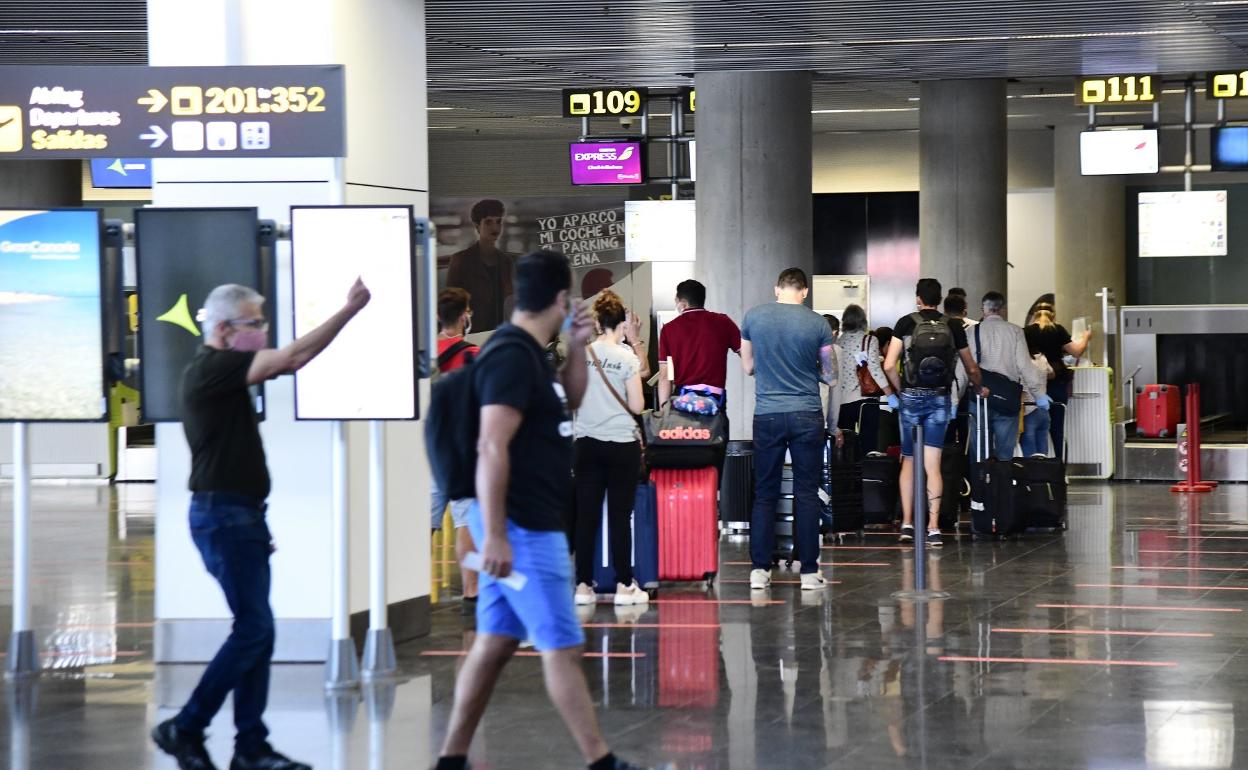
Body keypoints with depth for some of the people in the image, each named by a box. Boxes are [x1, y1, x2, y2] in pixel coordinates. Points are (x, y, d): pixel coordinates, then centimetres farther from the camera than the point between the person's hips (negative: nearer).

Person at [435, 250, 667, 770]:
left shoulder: (529, 352, 13)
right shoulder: (511, 356, -18)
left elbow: (569, 403, 29)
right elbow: (492, 448, -24)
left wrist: (577, 347, 12)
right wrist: (493, 535, -27)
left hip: (525, 524, 10)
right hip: (521, 527, -10)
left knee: (495, 643, 11)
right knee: (562, 648, -4)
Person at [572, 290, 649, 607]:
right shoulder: (627, 357, -7)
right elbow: (636, 406, -7)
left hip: (587, 444, 3)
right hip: (622, 444, -3)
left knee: (586, 516, 5)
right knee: (620, 516, 1)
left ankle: (584, 585, 6)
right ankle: (624, 586, 3)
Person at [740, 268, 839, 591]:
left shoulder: (754, 317, 0)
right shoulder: (817, 324, -3)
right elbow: (831, 377, 3)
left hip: (767, 416, 1)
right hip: (807, 416, -1)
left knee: (764, 494, 8)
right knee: (807, 494, 4)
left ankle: (760, 570, 4)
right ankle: (809, 572, 4)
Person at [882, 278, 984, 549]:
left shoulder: (907, 323, -1)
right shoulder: (953, 326, 5)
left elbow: (889, 366, -7)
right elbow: (971, 369, 15)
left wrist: (899, 390, 10)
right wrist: (980, 389, 35)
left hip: (912, 397, -1)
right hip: (940, 398, 1)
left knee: (909, 462, 11)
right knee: (932, 465, -1)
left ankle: (907, 523, 8)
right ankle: (933, 527, -6)